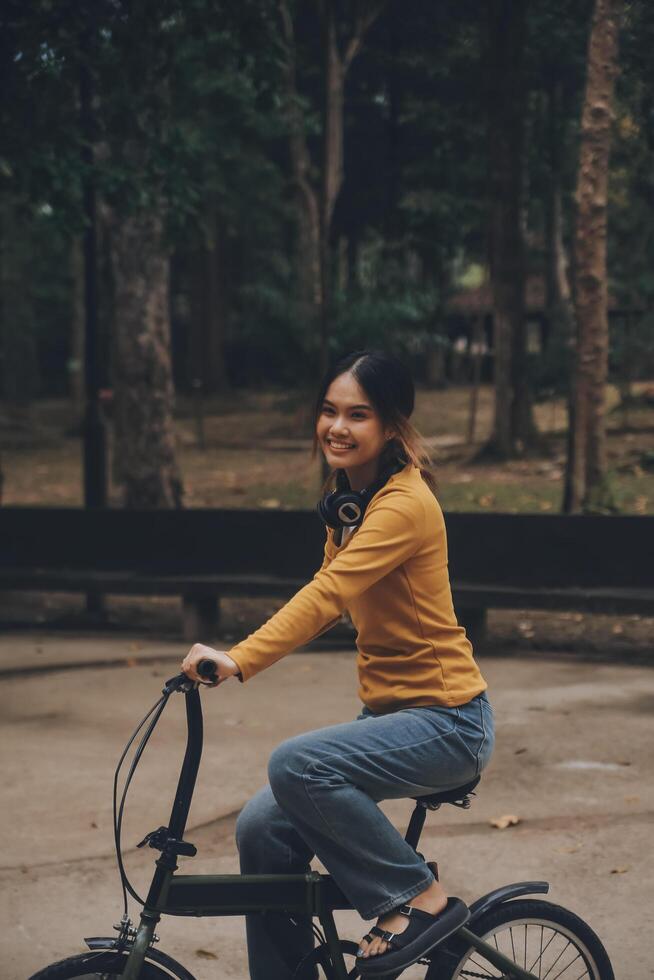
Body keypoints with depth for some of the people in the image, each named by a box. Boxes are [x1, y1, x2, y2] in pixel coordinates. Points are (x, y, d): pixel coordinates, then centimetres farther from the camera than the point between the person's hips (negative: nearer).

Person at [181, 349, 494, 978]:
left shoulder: (405, 503, -19)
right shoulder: (347, 496, 10)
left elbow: (328, 593, -32)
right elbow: (329, 600, 14)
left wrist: (240, 660, -42)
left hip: (446, 721, -9)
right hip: (390, 711, 9)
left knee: (296, 764, -29)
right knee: (263, 829, -1)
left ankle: (420, 899, -12)